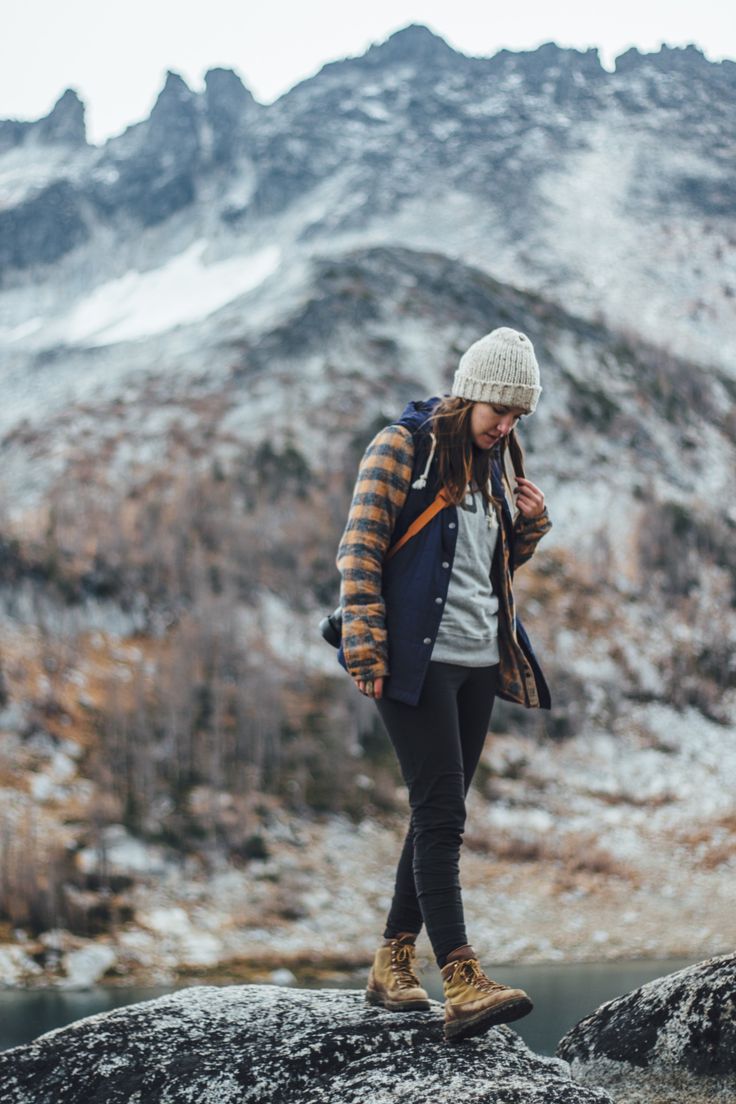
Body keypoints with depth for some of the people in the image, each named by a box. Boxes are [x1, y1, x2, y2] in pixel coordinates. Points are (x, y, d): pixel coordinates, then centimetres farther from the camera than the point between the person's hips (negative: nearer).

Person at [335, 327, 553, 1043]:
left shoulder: (495, 462, 17)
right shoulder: (404, 446, -5)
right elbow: (359, 552, -10)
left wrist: (532, 523, 5)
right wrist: (366, 650, -17)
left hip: (479, 661, 7)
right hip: (416, 659, -7)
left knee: (439, 815, 9)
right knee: (441, 815, -13)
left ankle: (391, 965, 19)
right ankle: (462, 985, -17)